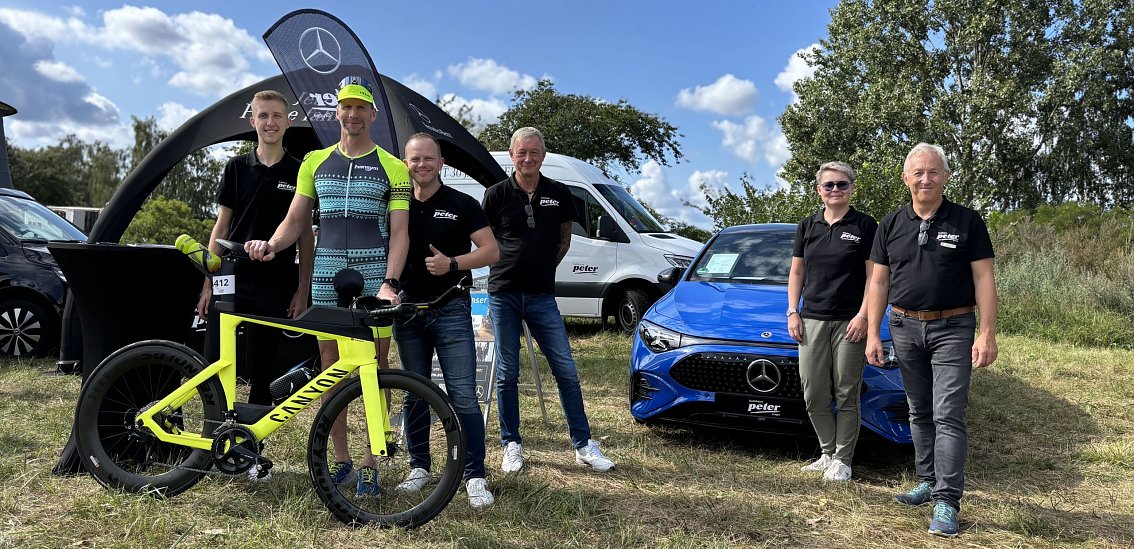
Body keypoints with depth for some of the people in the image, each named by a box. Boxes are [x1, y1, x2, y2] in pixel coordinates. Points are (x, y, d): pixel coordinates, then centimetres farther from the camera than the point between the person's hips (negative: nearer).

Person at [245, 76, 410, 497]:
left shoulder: (392, 168, 3)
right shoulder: (315, 162, 13)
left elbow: (399, 232, -3)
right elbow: (296, 219, 14)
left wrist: (390, 282, -17)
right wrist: (271, 244, -7)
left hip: (374, 276, -3)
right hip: (327, 274, 3)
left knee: (375, 366, 0)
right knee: (331, 365, 5)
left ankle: (371, 462, 10)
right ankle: (341, 459, 17)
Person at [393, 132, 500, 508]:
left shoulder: (461, 204, 0)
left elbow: (491, 251, -4)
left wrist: (452, 263, -19)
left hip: (451, 309, -4)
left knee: (463, 396, -7)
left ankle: (475, 476, -1)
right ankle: (419, 467, 24)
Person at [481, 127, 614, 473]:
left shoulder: (558, 194, 5)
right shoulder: (497, 194, 0)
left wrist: (544, 265, 8)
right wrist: (505, 262, 2)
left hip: (542, 295, 1)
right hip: (503, 294, -1)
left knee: (566, 370, 0)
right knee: (507, 374, 6)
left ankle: (584, 445, 10)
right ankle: (511, 445, 19)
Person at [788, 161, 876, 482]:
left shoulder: (865, 226, 1)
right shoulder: (807, 227, 13)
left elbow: (874, 276, -2)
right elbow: (796, 273, 15)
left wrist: (863, 316, -11)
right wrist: (792, 312, 5)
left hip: (850, 321, -4)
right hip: (812, 319, 4)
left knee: (847, 395, 2)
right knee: (814, 395, 4)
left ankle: (842, 459, 13)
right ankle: (828, 452, 20)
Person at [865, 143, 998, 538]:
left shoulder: (967, 222, -1)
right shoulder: (891, 225, 7)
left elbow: (983, 279, -3)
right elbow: (878, 282, 7)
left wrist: (987, 334, -11)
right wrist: (873, 334, 1)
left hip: (952, 328, -3)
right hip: (905, 327, 4)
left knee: (948, 415, -7)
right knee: (919, 413, 13)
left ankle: (947, 500, -5)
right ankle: (928, 481, 25)